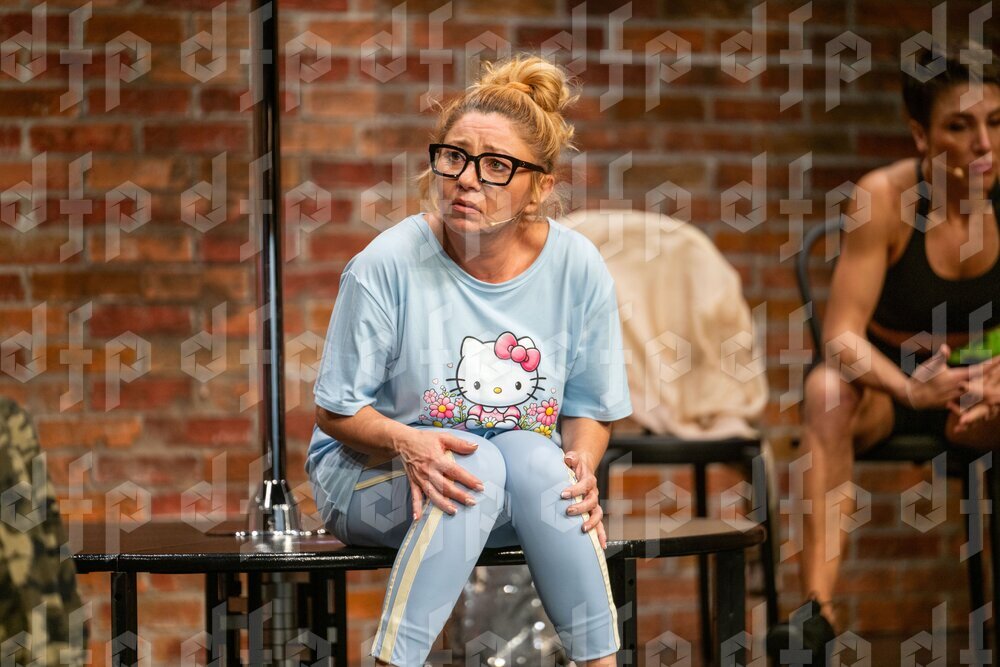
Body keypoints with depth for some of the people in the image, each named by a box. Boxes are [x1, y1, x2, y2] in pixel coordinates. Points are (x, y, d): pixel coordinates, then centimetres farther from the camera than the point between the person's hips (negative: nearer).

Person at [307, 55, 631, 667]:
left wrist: (581, 464, -19)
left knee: (533, 455, -31)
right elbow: (337, 412, -8)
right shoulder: (387, 265, -16)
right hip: (371, 477, -2)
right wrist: (406, 441, -29)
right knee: (476, 465, -33)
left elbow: (588, 409, 4)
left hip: (526, 481, 2)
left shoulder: (576, 267, -8)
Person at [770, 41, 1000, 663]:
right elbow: (841, 335, -24)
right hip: (885, 378, -2)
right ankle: (818, 611, -43)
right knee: (827, 388, -37)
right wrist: (913, 389, -43)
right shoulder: (886, 197, -20)